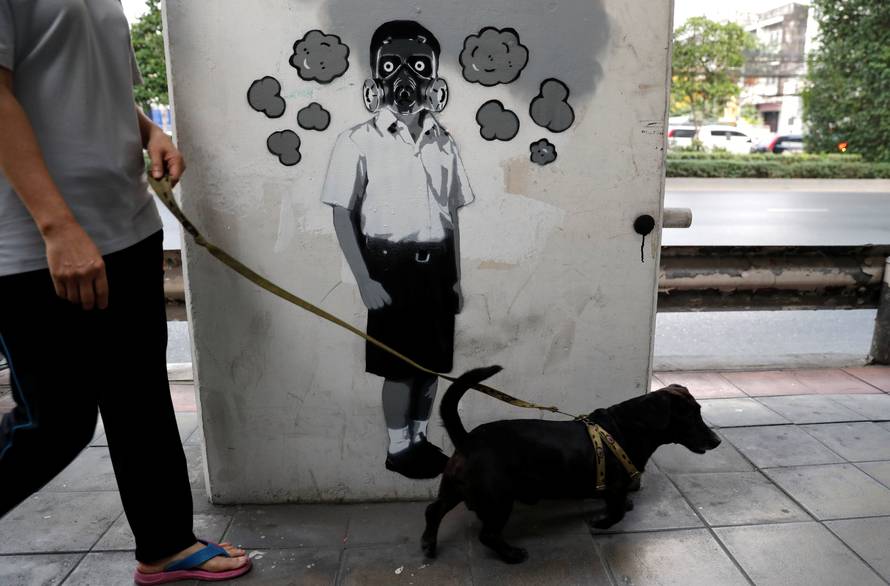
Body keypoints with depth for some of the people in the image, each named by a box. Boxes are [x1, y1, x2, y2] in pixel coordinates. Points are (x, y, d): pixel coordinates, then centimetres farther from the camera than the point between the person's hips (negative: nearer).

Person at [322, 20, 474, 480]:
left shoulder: (443, 143, 8)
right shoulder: (359, 142, -7)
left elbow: (452, 214, 11)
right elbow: (342, 215, -7)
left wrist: (456, 276, 10)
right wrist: (364, 279, -13)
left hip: (436, 262, 5)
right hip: (391, 264, -4)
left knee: (432, 362, 12)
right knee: (400, 365, 4)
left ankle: (419, 439, 32)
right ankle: (398, 448, 23)